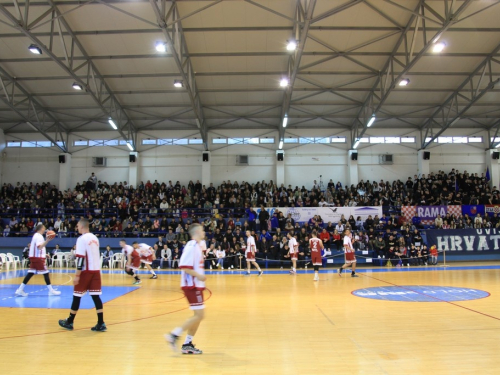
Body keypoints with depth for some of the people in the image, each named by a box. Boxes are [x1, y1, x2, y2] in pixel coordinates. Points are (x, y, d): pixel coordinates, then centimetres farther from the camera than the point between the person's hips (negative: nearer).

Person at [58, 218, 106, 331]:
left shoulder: (82, 239, -11)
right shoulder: (94, 238, 13)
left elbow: (81, 258, -17)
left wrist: (77, 275, -15)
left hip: (86, 271, -7)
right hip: (96, 270, 7)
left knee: (77, 296, 8)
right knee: (96, 296, 5)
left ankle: (69, 322, 21)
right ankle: (101, 324, 1)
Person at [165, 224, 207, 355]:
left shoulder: (196, 246, 14)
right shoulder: (191, 246, -16)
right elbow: (183, 266, -24)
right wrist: (198, 275, -23)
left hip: (196, 285, 10)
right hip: (191, 286, -10)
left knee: (199, 315, 12)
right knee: (199, 315, -9)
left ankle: (187, 344, 18)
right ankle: (174, 335, -1)